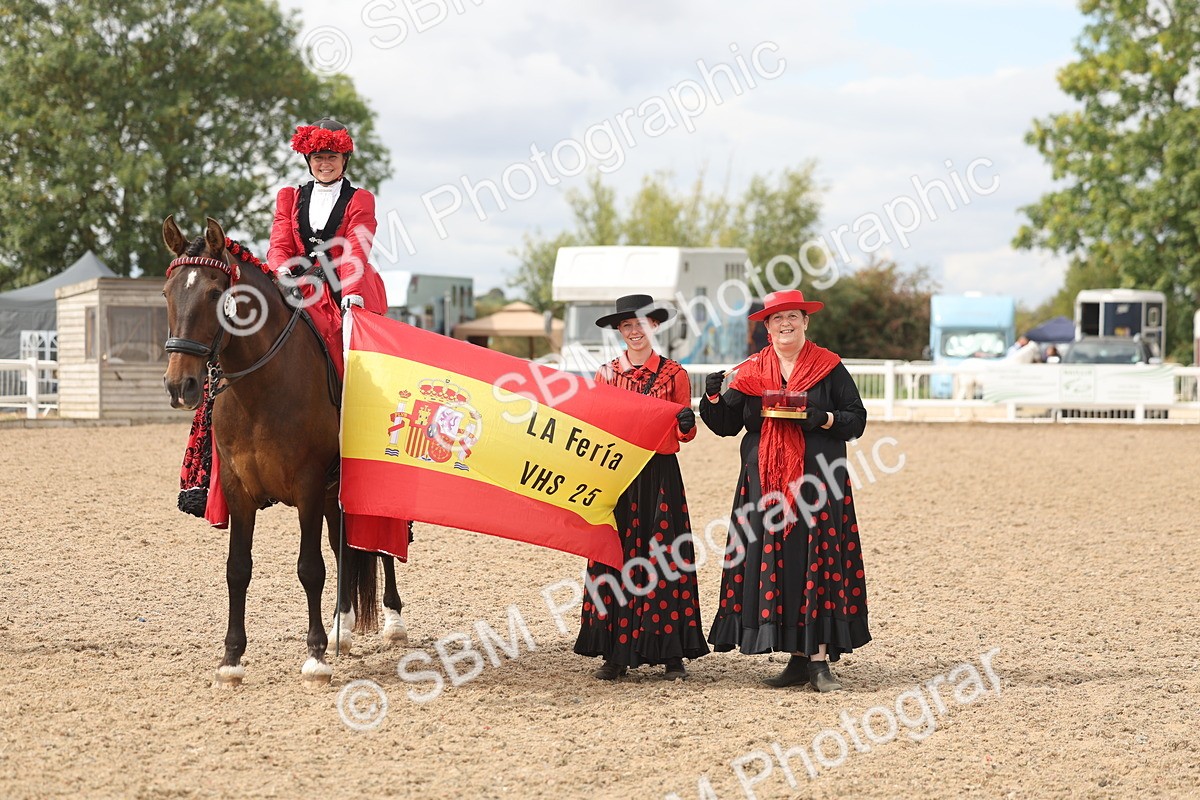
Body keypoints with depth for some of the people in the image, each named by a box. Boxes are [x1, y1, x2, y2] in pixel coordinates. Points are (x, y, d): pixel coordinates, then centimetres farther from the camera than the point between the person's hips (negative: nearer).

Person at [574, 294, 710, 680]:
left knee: (662, 556, -5)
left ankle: (671, 652, 0)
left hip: (660, 476, -2)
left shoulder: (673, 374, 5)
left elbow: (685, 434, 5)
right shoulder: (606, 374, 11)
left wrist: (686, 423, -15)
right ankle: (616, 652, 2)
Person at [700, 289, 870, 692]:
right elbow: (726, 425, 10)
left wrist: (824, 419, -15)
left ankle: (820, 659, -6)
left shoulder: (829, 368, 4)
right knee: (772, 565, 0)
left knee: (817, 563, -7)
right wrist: (714, 398, -8)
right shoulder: (750, 372, 11)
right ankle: (798, 659, 6)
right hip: (764, 485, 3)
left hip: (817, 482, -3)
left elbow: (857, 418, 2)